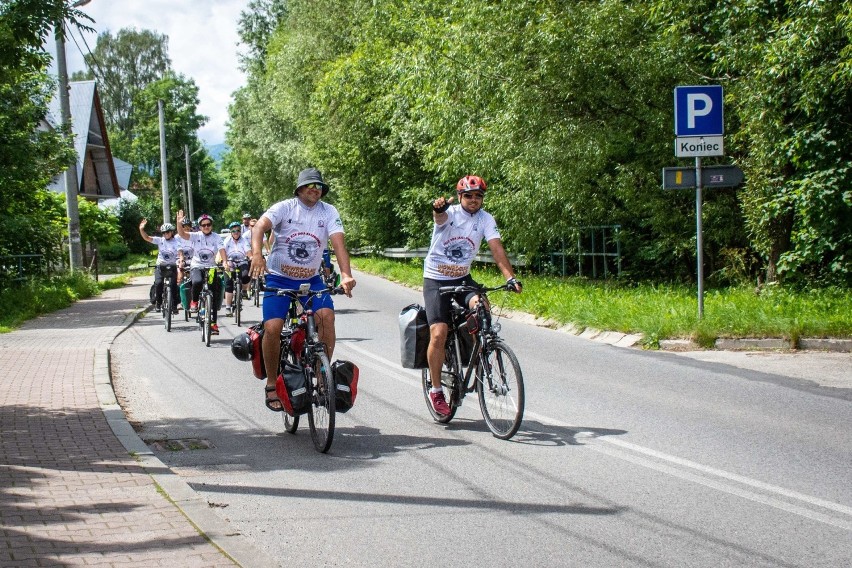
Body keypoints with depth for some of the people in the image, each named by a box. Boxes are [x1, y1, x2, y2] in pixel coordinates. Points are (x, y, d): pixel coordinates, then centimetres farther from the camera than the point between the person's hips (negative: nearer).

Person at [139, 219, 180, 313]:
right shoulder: (160, 240, 1)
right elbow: (146, 238, -5)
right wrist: (141, 229, -21)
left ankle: (174, 305, 7)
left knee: (174, 285, -9)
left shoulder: (176, 243, -4)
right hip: (161, 266, 1)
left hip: (172, 266, -1)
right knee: (158, 283, -16)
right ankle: (158, 302, 3)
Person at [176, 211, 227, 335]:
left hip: (211, 268, 2)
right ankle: (194, 301, -6)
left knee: (216, 295, -4)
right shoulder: (196, 236, -2)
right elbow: (182, 234, -17)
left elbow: (222, 250, -14)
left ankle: (213, 323, 6)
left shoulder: (216, 238, -1)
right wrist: (179, 223, -36)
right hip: (196, 267, -2)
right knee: (197, 282, -36)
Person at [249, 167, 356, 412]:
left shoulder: (328, 212, -5)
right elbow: (260, 227, -26)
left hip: (311, 280, 2)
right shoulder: (284, 207, -10)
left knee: (326, 315, -24)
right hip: (279, 278, -2)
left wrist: (346, 275, -34)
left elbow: (338, 242, -17)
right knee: (272, 328, -18)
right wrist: (257, 254, -47)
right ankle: (272, 384, 1)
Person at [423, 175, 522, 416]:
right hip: (436, 280, -3)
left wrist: (511, 278, -29)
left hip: (462, 278, 3)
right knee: (438, 333, -14)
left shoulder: (486, 219, -5)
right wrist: (439, 208, -63)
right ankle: (436, 390, 2)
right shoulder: (450, 213, -14)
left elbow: (497, 248, -15)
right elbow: (440, 217, -38)